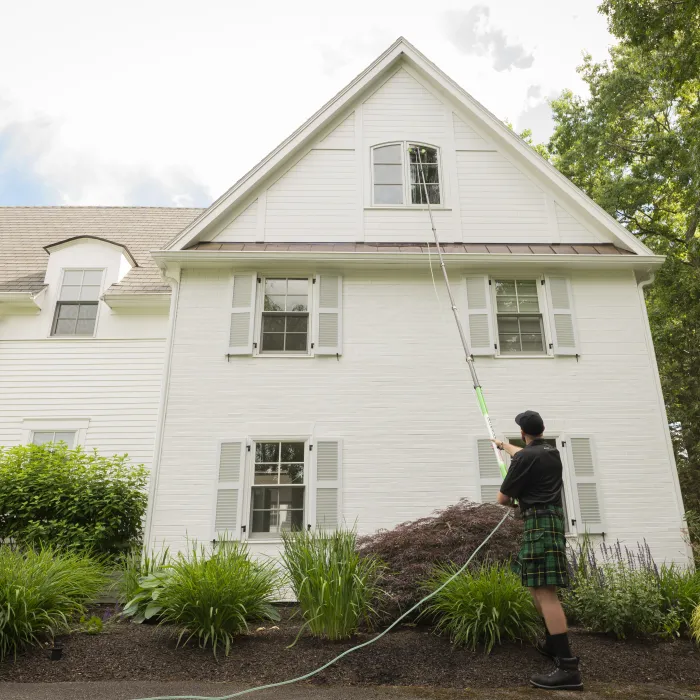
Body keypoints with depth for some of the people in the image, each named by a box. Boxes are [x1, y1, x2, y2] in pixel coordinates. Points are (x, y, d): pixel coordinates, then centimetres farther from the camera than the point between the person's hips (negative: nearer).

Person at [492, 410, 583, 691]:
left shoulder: (525, 457, -13)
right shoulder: (552, 452, 13)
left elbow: (502, 498, -7)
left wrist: (512, 500, 17)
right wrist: (504, 446, 55)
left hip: (539, 523, -10)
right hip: (551, 520, 10)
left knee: (545, 591, -14)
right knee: (538, 587, 21)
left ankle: (568, 667, -17)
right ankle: (552, 643, 30)